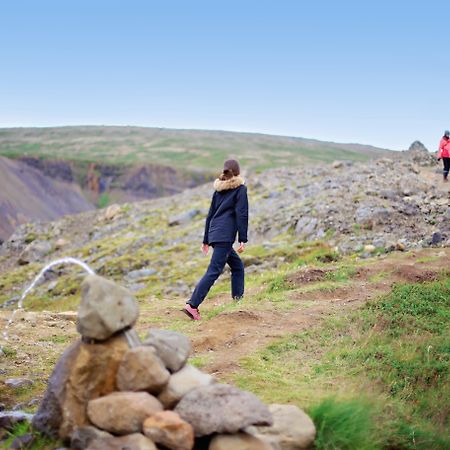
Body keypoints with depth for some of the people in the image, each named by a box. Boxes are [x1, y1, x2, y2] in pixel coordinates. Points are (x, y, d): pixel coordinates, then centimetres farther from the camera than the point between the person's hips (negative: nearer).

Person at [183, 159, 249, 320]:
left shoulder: (218, 189, 17)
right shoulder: (240, 189, -2)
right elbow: (241, 215, -9)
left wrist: (206, 240, 23)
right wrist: (243, 239, -9)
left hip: (214, 234, 8)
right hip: (225, 236, -8)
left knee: (237, 265, 19)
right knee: (214, 271, -11)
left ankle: (238, 298, 18)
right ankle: (192, 305, -18)